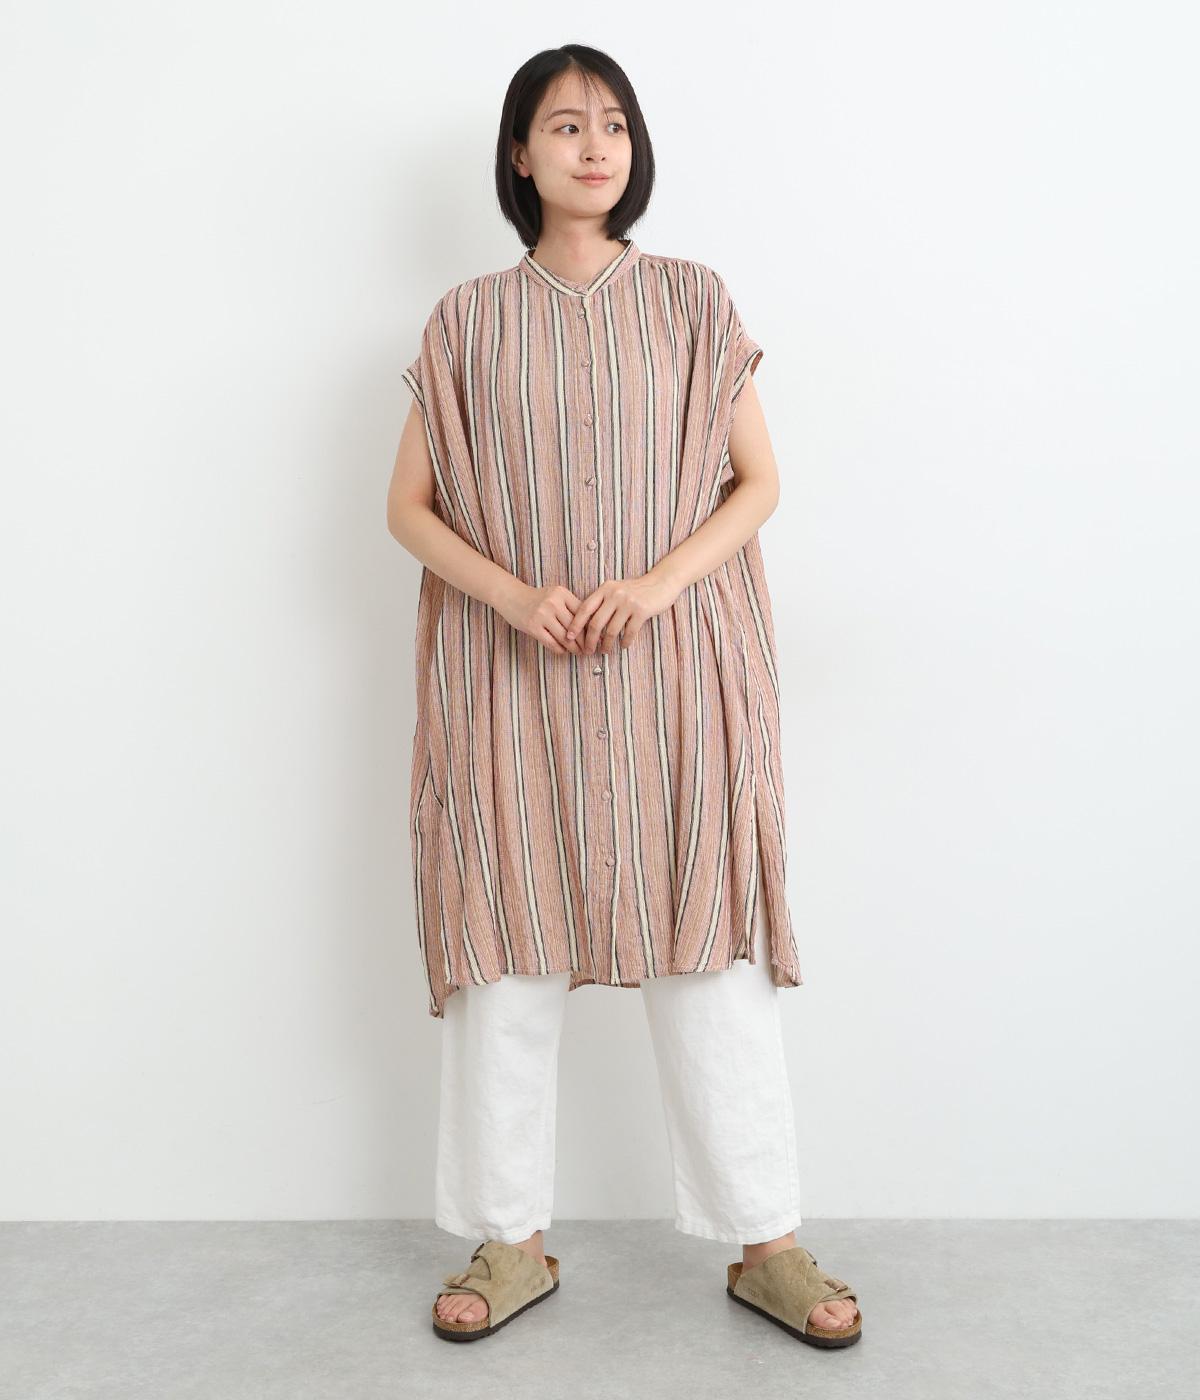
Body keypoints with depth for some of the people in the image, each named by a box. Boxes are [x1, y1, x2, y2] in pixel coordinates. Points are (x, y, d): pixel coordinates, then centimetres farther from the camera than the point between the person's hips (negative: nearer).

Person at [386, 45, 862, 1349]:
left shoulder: (693, 302, 8)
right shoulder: (468, 321, 8)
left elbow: (759, 480, 5)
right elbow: (408, 506, 6)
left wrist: (656, 582, -12)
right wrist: (515, 594, -12)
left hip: (673, 669, 0)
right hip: (510, 676, 1)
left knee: (711, 952, 0)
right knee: (507, 951, 3)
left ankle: (767, 1244, 13)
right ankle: (511, 1242, 18)